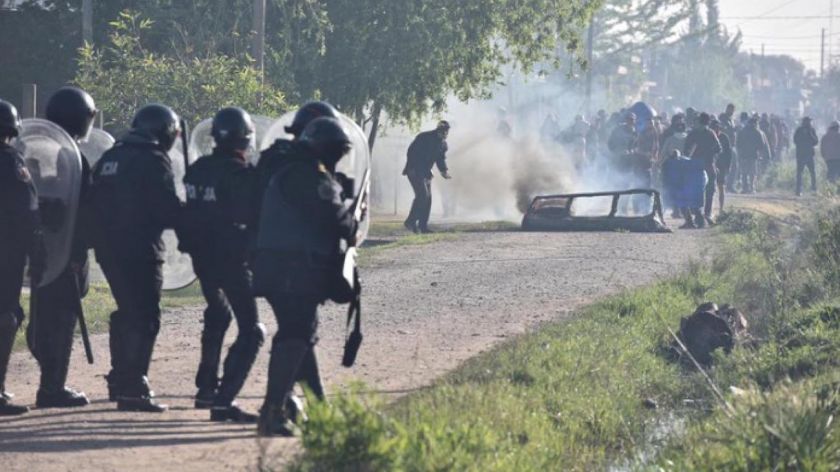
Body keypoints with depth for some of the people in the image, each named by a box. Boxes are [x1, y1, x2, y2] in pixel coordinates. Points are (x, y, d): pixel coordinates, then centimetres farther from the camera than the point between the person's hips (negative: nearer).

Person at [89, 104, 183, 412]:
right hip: (141, 249, -8)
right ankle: (133, 388, -9)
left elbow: (94, 203, 17)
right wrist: (185, 219, 2)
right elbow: (169, 210, -15)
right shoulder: (154, 161, -12)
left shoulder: (109, 159, 13)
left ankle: (120, 380, 28)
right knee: (144, 318, -5)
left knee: (127, 312, 20)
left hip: (109, 247, 8)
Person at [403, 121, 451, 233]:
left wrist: (444, 171, -6)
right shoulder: (424, 137, -16)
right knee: (422, 195, -19)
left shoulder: (442, 144, 6)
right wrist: (410, 168, -24)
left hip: (425, 172, 8)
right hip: (415, 171, -8)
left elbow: (441, 159, 14)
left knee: (427, 199, 2)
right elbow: (411, 151, -17)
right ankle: (411, 222, -13)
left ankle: (423, 226, 5)